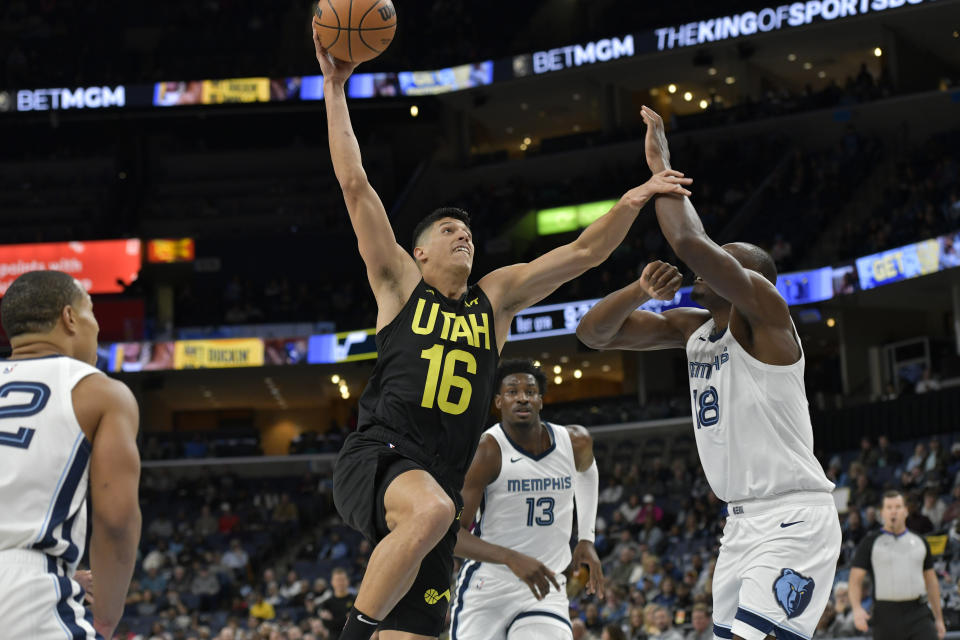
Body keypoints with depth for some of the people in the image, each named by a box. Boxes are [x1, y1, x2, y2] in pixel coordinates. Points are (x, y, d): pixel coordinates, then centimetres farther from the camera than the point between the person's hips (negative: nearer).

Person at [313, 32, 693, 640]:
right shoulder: (400, 284, 8)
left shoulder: (496, 297, 17)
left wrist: (631, 202, -5)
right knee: (431, 509, -38)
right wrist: (335, 87, 4)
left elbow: (583, 253, 11)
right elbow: (355, 184, 4)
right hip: (377, 456, -5)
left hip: (441, 480, 5)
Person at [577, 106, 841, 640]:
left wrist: (663, 167, -15)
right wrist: (641, 291, -6)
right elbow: (594, 333, 12)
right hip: (742, 523, 9)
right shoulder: (692, 328, 13)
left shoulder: (765, 312, -11)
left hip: (794, 520, -9)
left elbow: (693, 243, -27)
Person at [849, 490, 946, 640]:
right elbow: (855, 580, 0)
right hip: (886, 617, -2)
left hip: (918, 615, 2)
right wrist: (857, 609, -18)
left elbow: (931, 581, 20)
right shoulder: (870, 543, 5)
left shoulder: (919, 542, 15)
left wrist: (939, 619, 17)